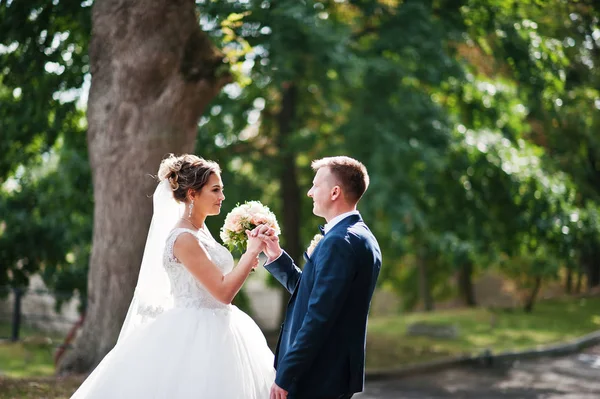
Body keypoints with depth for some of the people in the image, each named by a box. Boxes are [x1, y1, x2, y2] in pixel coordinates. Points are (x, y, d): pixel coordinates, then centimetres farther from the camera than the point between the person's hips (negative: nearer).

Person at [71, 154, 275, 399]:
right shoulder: (184, 238, -18)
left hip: (211, 334, 9)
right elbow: (223, 292, -21)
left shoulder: (200, 231, 10)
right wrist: (252, 251, -15)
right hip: (193, 338, -9)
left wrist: (245, 264, 9)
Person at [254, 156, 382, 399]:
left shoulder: (339, 242, -19)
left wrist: (284, 377, -20)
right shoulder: (361, 237, 12)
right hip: (339, 370, 10)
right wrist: (276, 255, 6)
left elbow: (318, 317, -23)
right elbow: (309, 290, 13)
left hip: (317, 377, -10)